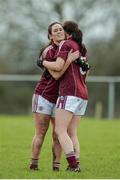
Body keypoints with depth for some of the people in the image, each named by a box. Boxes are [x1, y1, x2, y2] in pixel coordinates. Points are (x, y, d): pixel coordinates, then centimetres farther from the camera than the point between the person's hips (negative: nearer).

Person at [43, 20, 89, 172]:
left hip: (69, 93, -8)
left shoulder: (67, 44, -3)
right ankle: (76, 164, 1)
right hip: (82, 93, 8)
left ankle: (73, 165, -21)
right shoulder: (83, 48, 20)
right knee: (72, 134, 9)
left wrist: (44, 62, 2)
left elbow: (58, 66, -16)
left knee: (60, 130, -10)